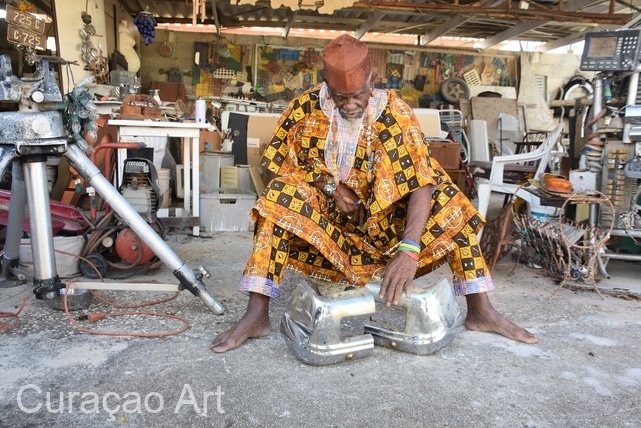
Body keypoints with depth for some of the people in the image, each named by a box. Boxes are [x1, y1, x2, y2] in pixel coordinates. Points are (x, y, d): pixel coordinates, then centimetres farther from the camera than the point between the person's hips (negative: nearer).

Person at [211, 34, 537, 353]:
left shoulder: (394, 112, -17)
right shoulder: (306, 107, -13)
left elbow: (422, 183, -26)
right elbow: (282, 164, -3)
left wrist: (409, 250, -39)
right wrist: (330, 186, -20)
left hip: (383, 217, 0)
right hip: (325, 216, 0)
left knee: (449, 202, -20)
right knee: (281, 198, -29)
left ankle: (480, 310, -11)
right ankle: (257, 315, -27)